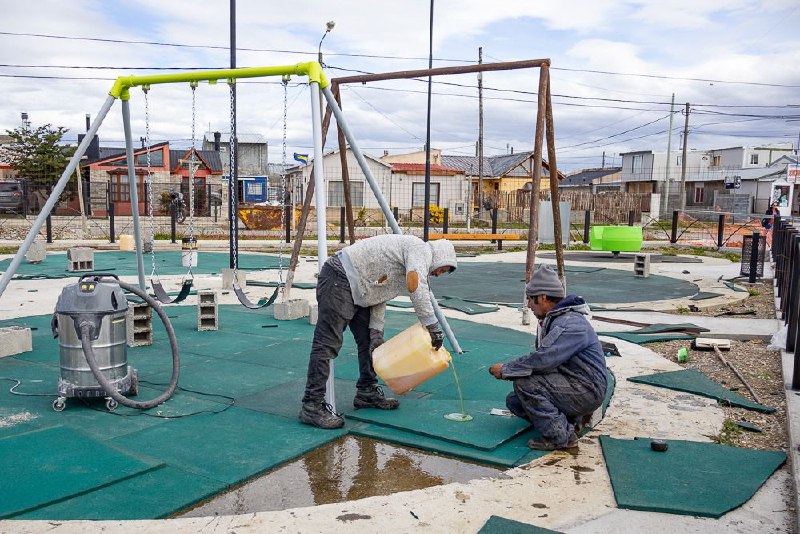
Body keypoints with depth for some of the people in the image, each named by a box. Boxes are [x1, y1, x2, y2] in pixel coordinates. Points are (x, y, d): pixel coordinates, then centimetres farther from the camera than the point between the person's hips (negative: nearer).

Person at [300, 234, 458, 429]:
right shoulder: (421, 249, -7)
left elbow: (378, 294, 19)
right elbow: (415, 285, -26)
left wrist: (376, 331, 8)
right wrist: (432, 326, -25)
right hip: (339, 279, -11)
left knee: (368, 340, 15)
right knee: (327, 345, -11)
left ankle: (367, 393, 25)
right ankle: (312, 406, -9)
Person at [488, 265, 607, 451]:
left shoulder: (571, 324, -22)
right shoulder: (553, 320, 12)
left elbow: (542, 359, -30)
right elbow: (542, 358, 12)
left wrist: (506, 369, -18)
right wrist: (509, 370, -2)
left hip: (587, 392, -10)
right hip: (572, 386, 10)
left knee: (525, 383, -24)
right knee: (514, 401, 3)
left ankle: (562, 436, -14)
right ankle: (570, 420, 9)